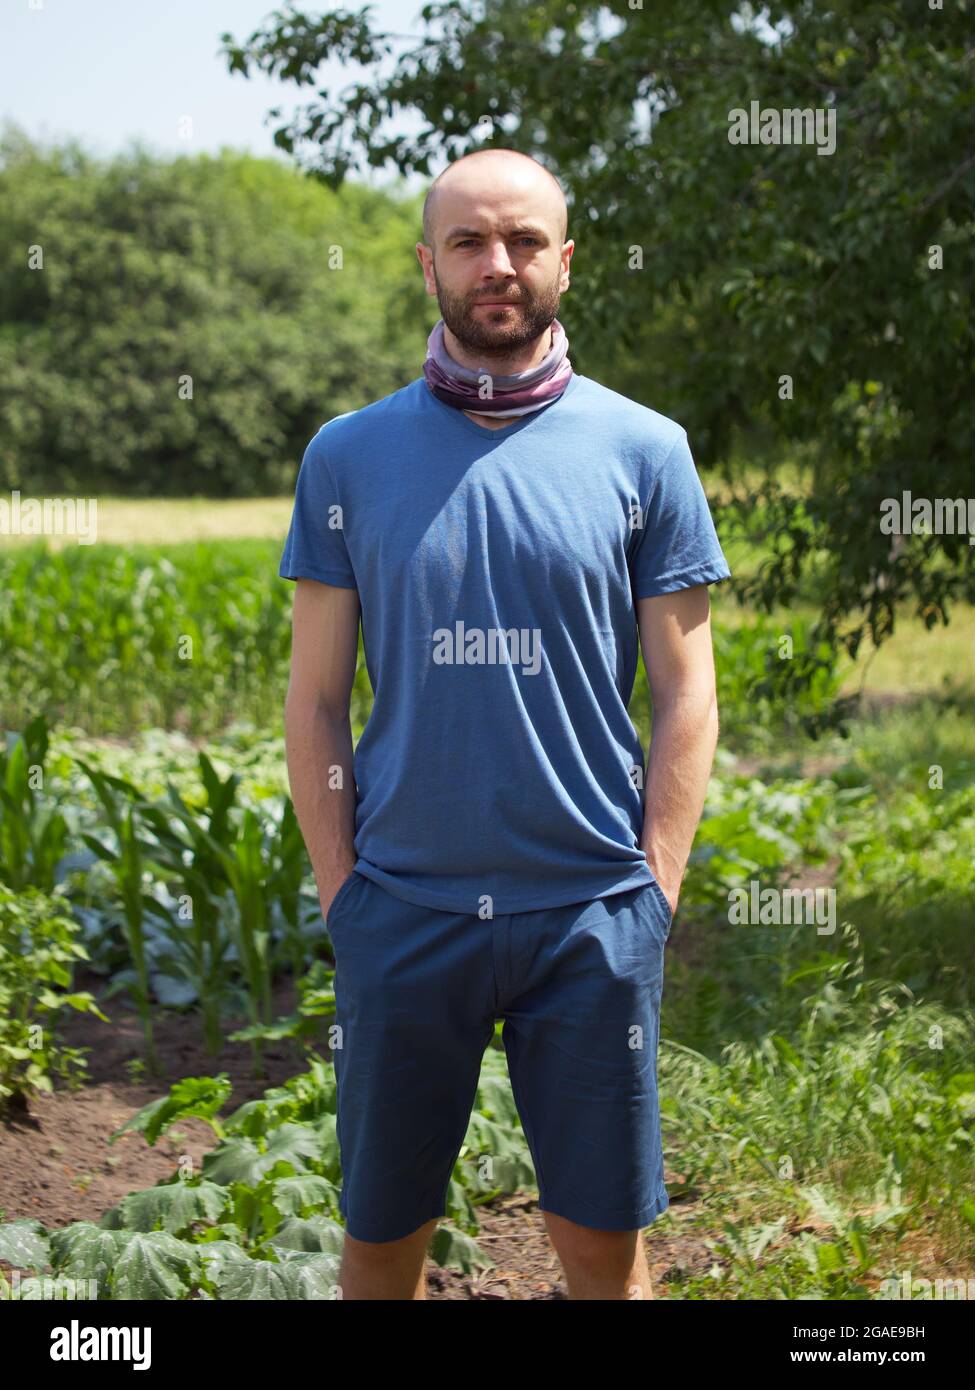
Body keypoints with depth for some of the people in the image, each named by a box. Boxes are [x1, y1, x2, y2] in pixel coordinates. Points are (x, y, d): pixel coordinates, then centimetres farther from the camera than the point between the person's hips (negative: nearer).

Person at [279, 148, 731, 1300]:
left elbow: (685, 697, 2)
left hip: (593, 913, 0)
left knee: (602, 1240, 7)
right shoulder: (348, 457, 4)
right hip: (401, 907, 1)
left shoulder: (642, 451, 2)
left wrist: (653, 891, -4)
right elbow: (314, 702, 5)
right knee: (383, 1235, 10)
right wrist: (341, 890, -1)